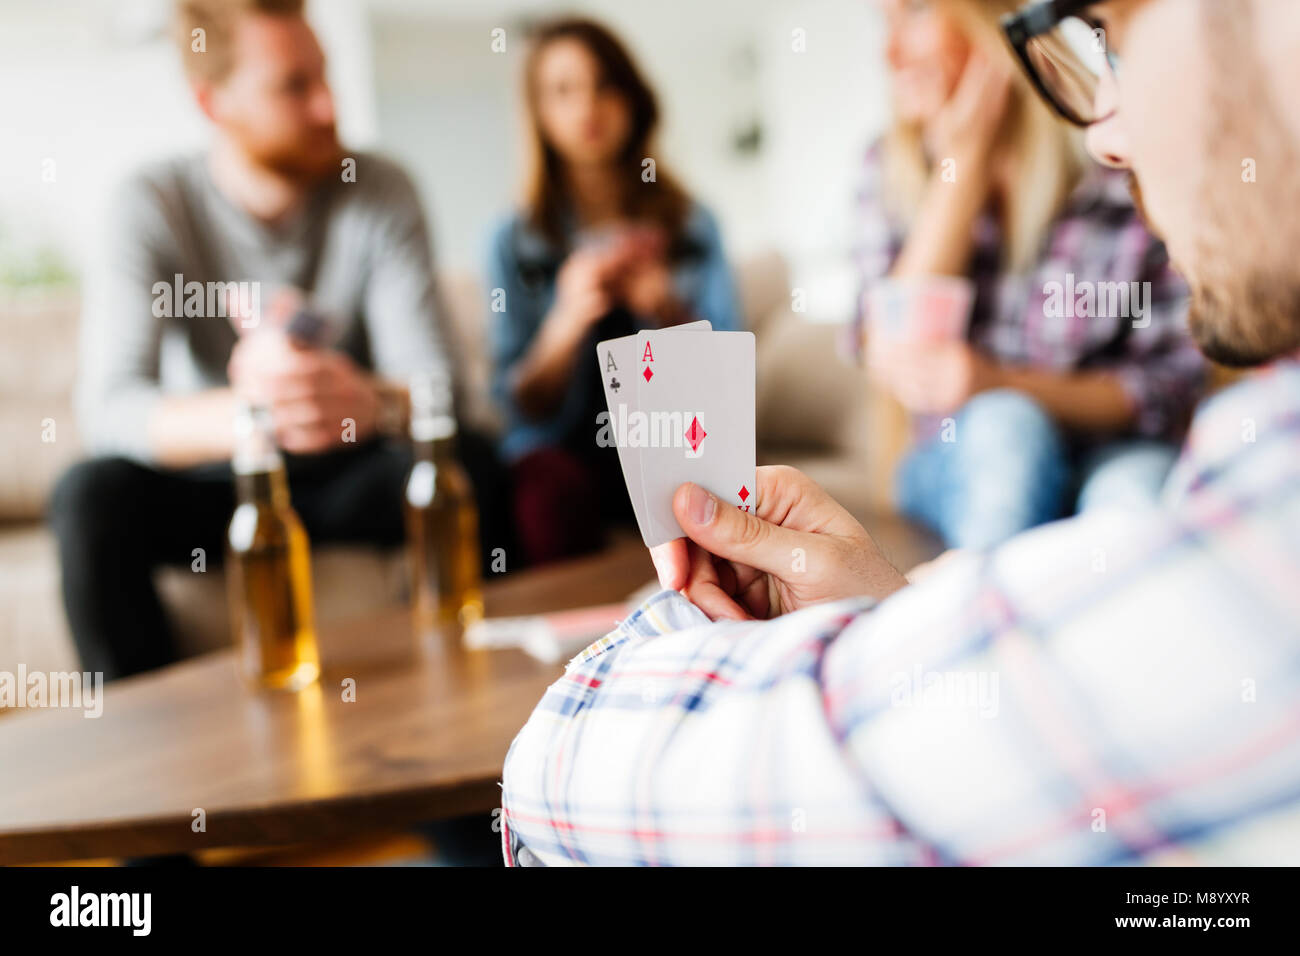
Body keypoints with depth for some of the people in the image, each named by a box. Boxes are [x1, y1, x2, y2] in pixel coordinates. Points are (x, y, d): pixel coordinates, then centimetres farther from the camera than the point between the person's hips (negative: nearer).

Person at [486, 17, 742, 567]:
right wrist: (568, 321, -18)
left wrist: (666, 309, -13)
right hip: (561, 446, -1)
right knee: (555, 491, -35)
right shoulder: (515, 242, 5)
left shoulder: (693, 226, 10)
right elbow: (522, 406, -1)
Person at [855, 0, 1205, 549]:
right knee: (1004, 427, -31)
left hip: (1117, 455, -1)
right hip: (964, 465, 2)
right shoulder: (893, 168, -1)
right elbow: (895, 364, -13)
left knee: (1133, 490, -34)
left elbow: (1179, 380, -7)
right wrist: (965, 161, -14)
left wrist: (1001, 384, -22)